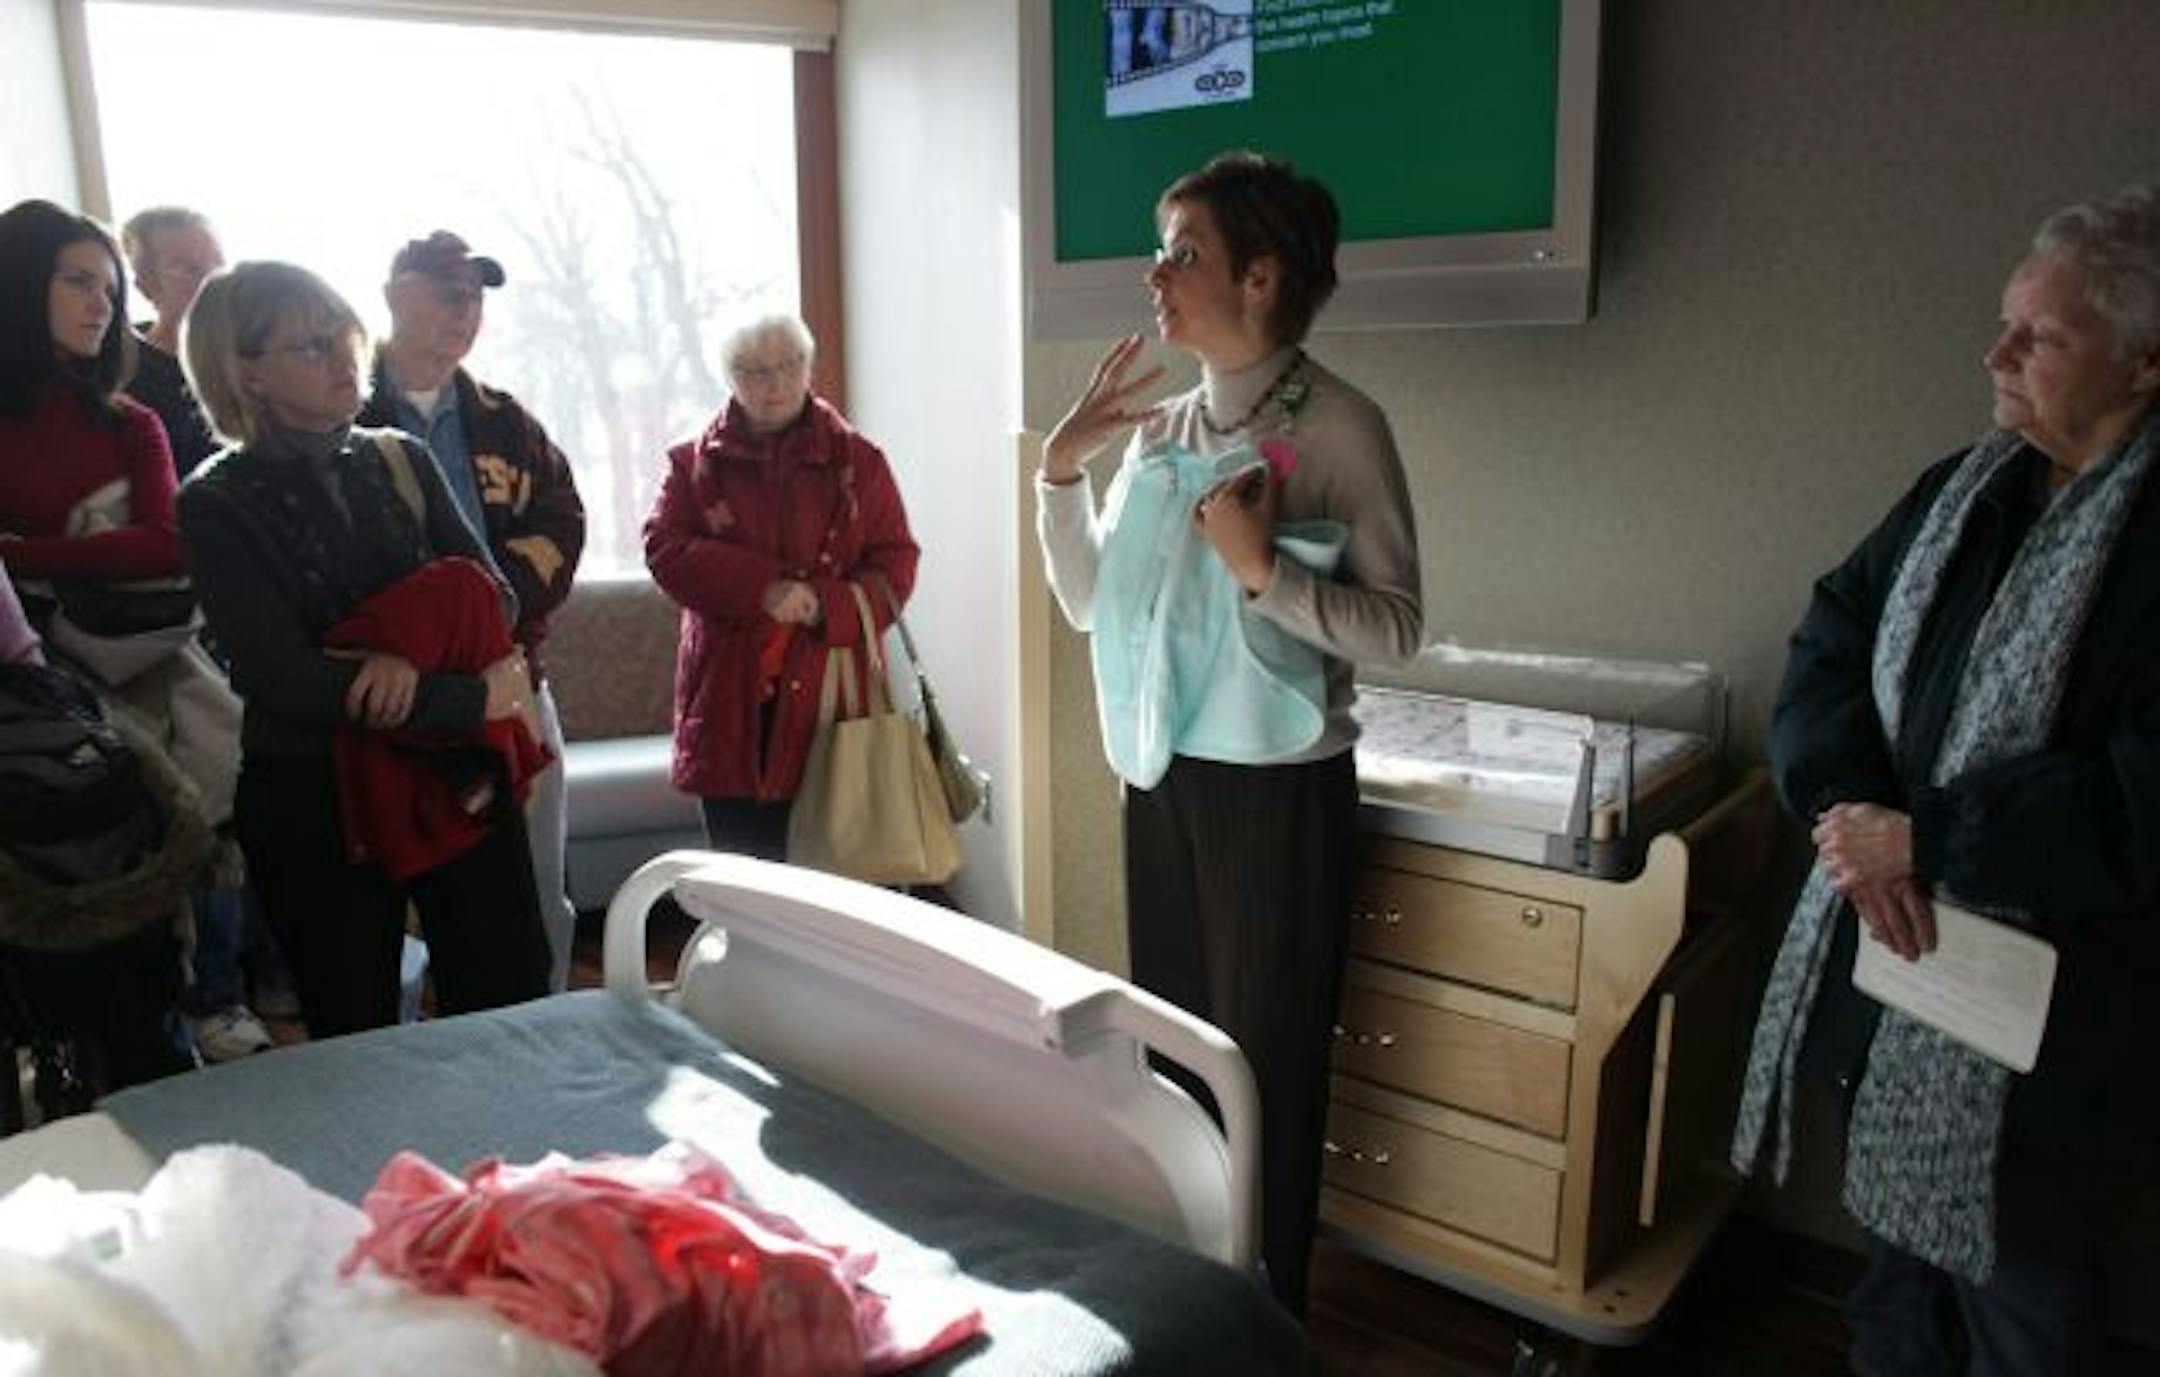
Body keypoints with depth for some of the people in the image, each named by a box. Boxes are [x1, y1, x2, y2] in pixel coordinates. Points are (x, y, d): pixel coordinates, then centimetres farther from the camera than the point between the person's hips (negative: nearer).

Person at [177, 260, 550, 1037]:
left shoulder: (399, 462, 5)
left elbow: (491, 596, 0)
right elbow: (287, 681, -16)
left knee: (511, 1012, 8)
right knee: (357, 1043, 12)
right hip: (313, 802, -3)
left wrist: (412, 658, -21)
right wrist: (476, 698, -15)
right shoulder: (216, 505, -7)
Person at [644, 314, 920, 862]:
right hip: (729, 700, 1)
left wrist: (827, 605, -16)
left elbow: (895, 563, 3)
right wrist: (761, 588, -17)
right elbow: (664, 549, -3)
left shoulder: (857, 461, 8)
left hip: (825, 695, -1)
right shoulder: (696, 463, 9)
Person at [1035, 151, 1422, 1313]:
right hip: (1165, 772, 6)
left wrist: (1260, 571, -27)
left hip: (1280, 786, -6)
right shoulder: (1160, 428, 6)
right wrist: (1061, 469, 0)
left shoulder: (1337, 426, -12)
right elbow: (1092, 605, 10)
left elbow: (1395, 625, -15)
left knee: (1267, 1059, 7)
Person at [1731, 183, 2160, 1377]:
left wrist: (1922, 839, -20)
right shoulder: (1959, 491, 6)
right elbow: (1828, 646, 3)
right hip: (1879, 945, 6)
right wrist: (1846, 806, -14)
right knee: (1892, 1235, 25)